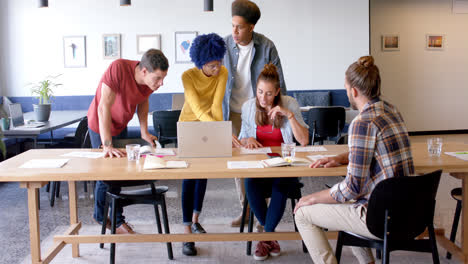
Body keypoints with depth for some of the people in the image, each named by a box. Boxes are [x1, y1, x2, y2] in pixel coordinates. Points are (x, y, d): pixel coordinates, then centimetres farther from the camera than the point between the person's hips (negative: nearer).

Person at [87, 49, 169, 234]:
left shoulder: (152, 81, -20)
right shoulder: (118, 68, -38)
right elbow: (104, 107, -39)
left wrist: (144, 132, -8)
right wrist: (107, 146, -43)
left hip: (121, 125, 6)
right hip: (100, 126, -6)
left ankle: (101, 215, 36)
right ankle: (116, 220, 16)